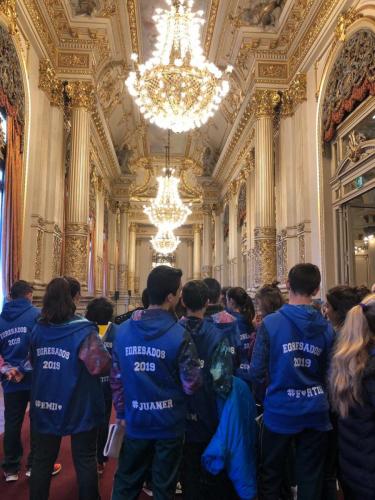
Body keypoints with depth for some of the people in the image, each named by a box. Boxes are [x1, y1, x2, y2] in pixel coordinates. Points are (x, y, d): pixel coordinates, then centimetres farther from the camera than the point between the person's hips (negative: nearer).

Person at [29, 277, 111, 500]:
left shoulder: (38, 329, 0)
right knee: (85, 461, 12)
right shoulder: (83, 330, -20)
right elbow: (103, 365, -27)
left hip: (45, 405, 5)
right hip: (79, 407, -5)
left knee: (42, 459, 19)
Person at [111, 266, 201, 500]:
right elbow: (192, 385, -16)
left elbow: (116, 379, 2)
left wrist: (121, 413, 14)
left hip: (135, 422, 3)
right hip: (169, 423, -3)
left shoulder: (124, 330, -5)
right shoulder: (179, 335, -19)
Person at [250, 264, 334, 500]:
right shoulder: (326, 328, -5)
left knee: (271, 476, 17)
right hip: (316, 412, 3)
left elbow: (257, 372, -12)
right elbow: (329, 373, 4)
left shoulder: (270, 323, -15)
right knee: (311, 479, 17)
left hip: (280, 411, -2)